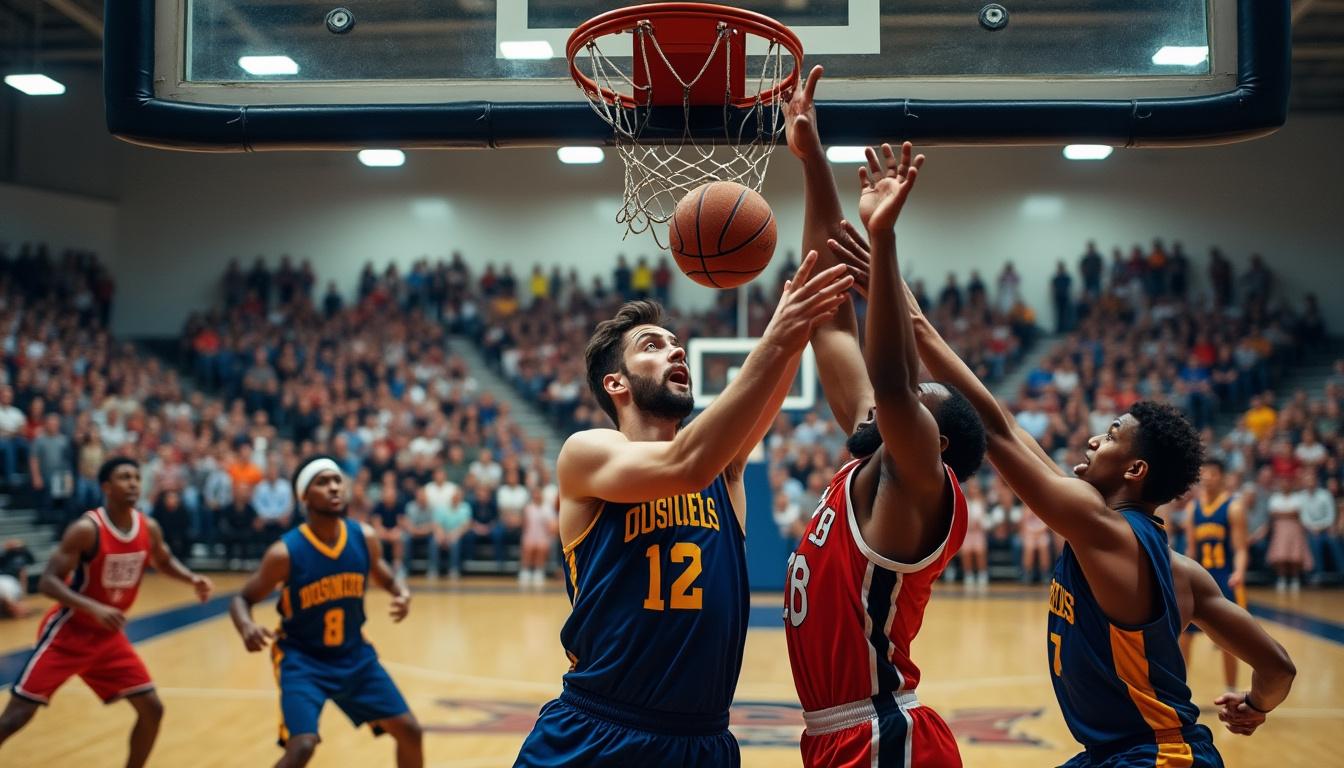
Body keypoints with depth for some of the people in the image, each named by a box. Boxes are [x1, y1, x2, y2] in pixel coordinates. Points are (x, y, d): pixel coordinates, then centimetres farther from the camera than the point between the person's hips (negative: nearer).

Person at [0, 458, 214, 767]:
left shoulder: (149, 528, -4)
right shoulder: (86, 529, -22)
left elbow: (163, 562, 18)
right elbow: (47, 582, -25)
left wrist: (192, 578, -3)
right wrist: (94, 608, -39)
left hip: (109, 636, 6)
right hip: (68, 632, -6)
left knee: (152, 709, 2)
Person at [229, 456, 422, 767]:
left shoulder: (364, 537, -10)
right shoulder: (286, 552, -21)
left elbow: (388, 578, 8)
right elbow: (242, 598, -9)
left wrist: (402, 594, -16)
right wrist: (246, 627, -31)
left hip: (354, 655, 5)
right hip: (302, 659, -5)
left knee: (409, 731, 6)